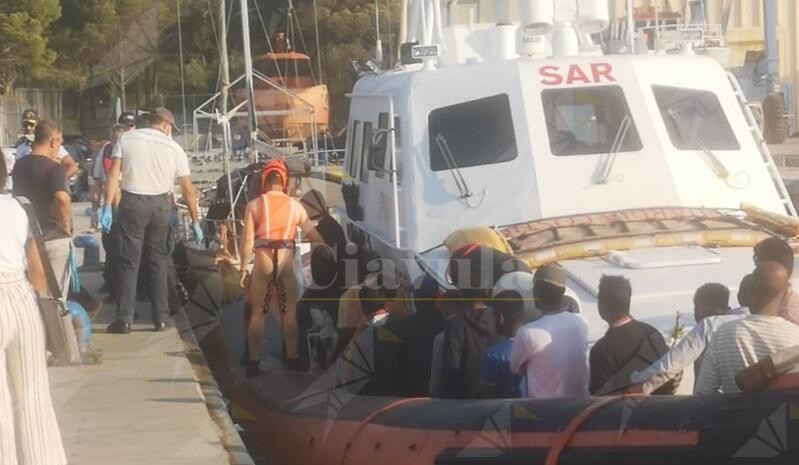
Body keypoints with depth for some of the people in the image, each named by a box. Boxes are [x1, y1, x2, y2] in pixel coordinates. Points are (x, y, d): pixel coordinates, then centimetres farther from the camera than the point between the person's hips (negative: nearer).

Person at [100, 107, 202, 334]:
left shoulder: (127, 139, 3)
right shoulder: (174, 148, 5)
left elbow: (113, 174, -6)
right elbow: (188, 189, 8)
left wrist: (108, 207, -7)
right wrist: (194, 221, 15)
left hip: (132, 202, -1)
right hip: (161, 204, 1)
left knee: (128, 262, 1)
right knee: (159, 262, 11)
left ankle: (124, 320, -1)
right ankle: (161, 318, 12)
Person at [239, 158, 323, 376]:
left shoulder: (254, 205, -1)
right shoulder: (295, 206, 3)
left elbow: (247, 240, -5)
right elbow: (313, 234, 8)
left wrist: (244, 267, 1)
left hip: (263, 261, -1)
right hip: (287, 261, 1)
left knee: (258, 313, 7)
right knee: (289, 312, 11)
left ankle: (254, 361, 7)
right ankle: (292, 358, 12)